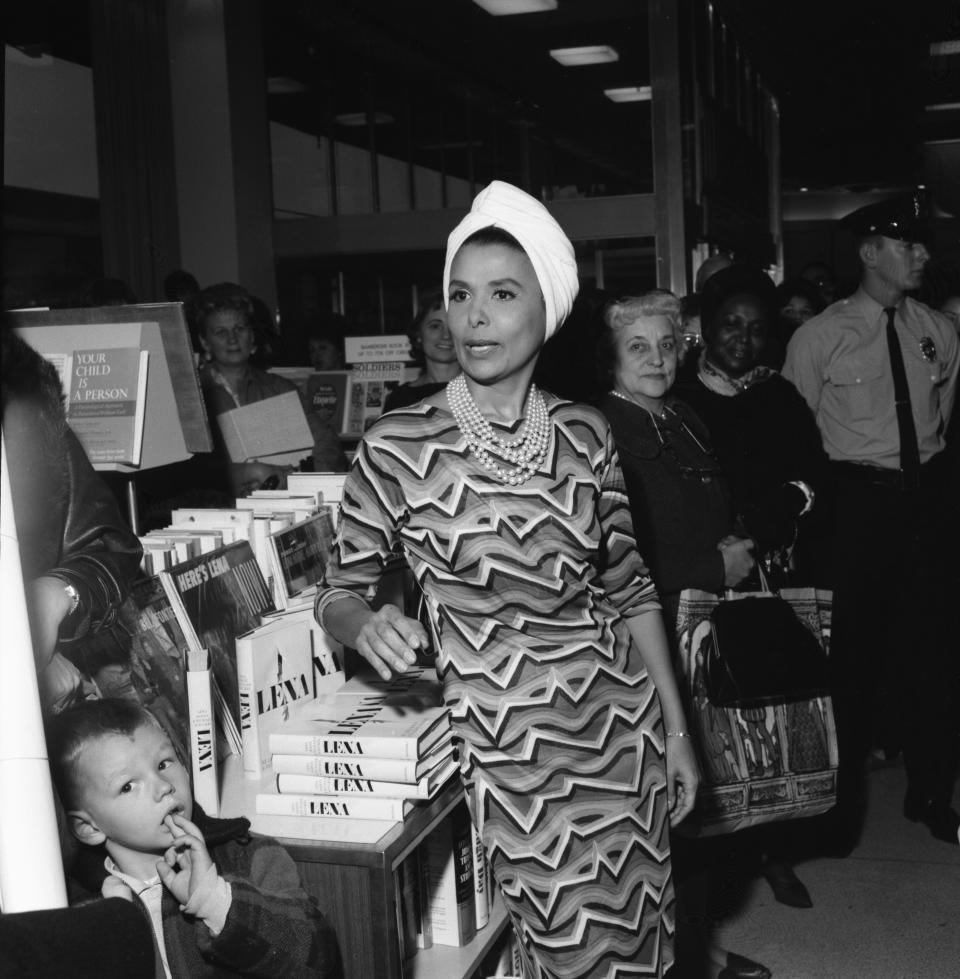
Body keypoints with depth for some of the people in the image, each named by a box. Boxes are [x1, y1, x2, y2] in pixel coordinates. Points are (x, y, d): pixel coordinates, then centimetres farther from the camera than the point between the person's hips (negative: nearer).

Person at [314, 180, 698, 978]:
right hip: (506, 746, -3)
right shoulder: (397, 448, -10)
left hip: (623, 728, 4)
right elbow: (338, 591, -2)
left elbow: (630, 590, 8)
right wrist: (364, 622, -25)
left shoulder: (585, 434, 0)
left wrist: (676, 729, 8)